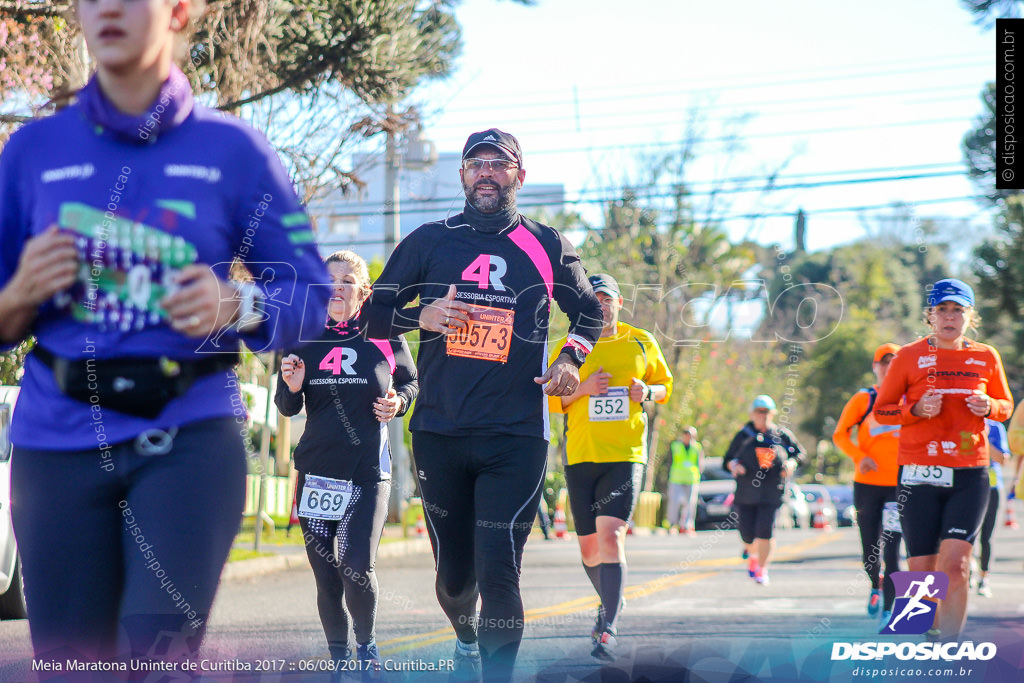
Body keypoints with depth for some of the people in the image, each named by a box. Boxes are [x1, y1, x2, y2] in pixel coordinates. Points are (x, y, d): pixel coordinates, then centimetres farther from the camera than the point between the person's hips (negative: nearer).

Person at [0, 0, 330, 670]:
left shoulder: (233, 150, 4)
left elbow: (311, 297, 5)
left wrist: (235, 306, -14)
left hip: (189, 438, -2)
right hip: (58, 442, 2)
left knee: (158, 655, -18)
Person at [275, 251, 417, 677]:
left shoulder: (385, 337, 1)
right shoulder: (305, 338, 6)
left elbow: (411, 382, 16)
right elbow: (288, 409, 10)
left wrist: (398, 401, -5)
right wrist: (291, 386, -11)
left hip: (369, 472, -2)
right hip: (316, 471, 2)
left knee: (356, 569, -15)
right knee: (326, 576, 3)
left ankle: (366, 643, 12)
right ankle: (338, 659, 21)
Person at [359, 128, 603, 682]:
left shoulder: (546, 246, 7)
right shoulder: (429, 241, 8)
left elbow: (588, 311, 21)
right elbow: (373, 315, 11)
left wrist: (571, 358, 1)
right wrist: (421, 316, -9)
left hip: (516, 438, -1)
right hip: (439, 433, 2)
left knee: (497, 572, -15)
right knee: (454, 573, 10)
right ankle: (466, 638, 41)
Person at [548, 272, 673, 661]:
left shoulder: (642, 343, 6)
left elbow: (665, 387, 18)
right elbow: (550, 402, 7)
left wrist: (647, 391, -5)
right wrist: (583, 389, -12)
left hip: (626, 455, -2)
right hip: (581, 455, 2)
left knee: (610, 536, -19)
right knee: (589, 547, 9)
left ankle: (608, 631, -21)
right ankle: (610, 603, 39)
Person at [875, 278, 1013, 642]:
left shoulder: (986, 357, 8)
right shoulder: (909, 356, 2)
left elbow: (1006, 405, 20)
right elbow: (881, 410, 6)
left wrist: (988, 407, -4)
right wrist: (917, 410, -13)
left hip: (970, 475, 1)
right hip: (919, 474, -1)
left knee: (955, 566, -13)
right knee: (922, 571, 0)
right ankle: (927, 640, 20)